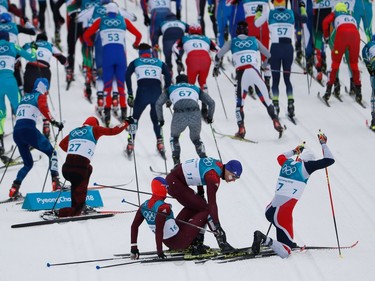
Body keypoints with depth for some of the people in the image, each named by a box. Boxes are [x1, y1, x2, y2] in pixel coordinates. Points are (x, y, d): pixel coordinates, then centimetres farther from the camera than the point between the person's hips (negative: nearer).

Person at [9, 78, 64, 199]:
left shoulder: (25, 97, 26)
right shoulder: (41, 96, 7)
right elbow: (43, 108, -14)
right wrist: (54, 122, -16)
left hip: (16, 132, 6)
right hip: (29, 129, -6)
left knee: (28, 163, 20)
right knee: (52, 153, 7)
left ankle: (14, 189, 4)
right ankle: (55, 182, -12)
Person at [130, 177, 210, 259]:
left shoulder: (145, 206, -1)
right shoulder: (163, 207, -25)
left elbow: (134, 226, 2)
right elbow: (159, 230, -31)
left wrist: (134, 248, 5)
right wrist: (159, 251, -29)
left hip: (168, 243, 8)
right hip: (179, 241, -8)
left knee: (192, 209, 21)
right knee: (205, 212, 1)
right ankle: (196, 245, -2)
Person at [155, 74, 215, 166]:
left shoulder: (171, 89, 30)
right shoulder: (196, 88, 32)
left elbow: (158, 103, 24)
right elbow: (211, 102, 30)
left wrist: (160, 119, 34)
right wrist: (209, 116, 44)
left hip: (179, 116, -1)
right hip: (195, 115, 1)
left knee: (174, 137, 29)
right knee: (196, 138, 29)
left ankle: (176, 161, 12)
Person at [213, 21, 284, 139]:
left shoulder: (232, 42, 17)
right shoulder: (254, 40, 20)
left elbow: (218, 56, 17)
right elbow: (269, 55, 27)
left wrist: (216, 67, 37)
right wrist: (264, 65, 47)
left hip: (241, 75, 0)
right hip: (255, 73, 0)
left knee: (239, 102, 11)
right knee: (266, 100, 4)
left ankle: (241, 129, -2)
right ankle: (276, 122, -12)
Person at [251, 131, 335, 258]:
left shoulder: (287, 163, 13)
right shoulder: (305, 166, -4)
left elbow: (280, 157, 40)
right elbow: (329, 160, -1)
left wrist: (295, 151, 49)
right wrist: (323, 144, 10)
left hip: (269, 211, 8)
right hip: (282, 214, -8)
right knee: (285, 253, -7)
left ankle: (288, 242, 34)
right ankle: (264, 240, -26)